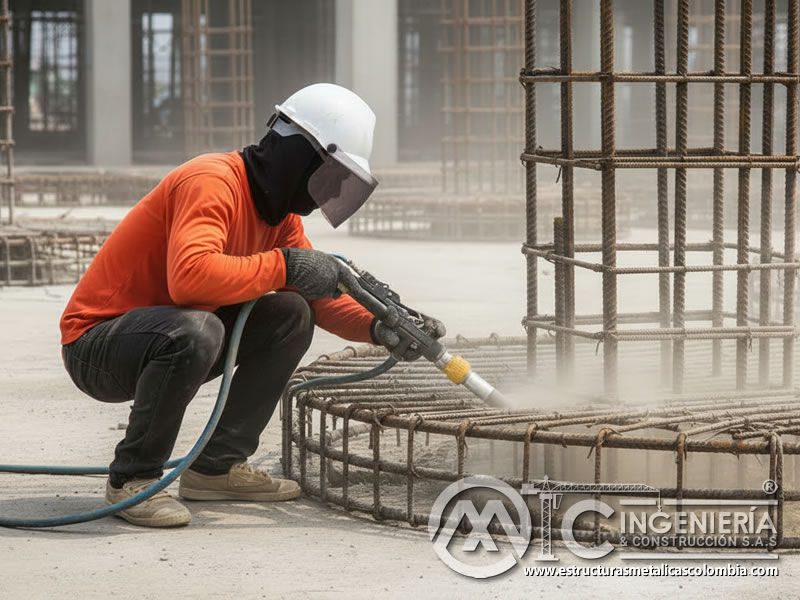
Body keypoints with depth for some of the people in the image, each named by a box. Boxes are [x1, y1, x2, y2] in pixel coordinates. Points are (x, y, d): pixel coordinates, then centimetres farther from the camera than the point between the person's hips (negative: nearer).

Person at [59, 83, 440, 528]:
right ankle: (133, 479, -17)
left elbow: (317, 292, 8)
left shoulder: (280, 213, 7)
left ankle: (219, 467, 5)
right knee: (195, 331, -37)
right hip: (95, 346, -9)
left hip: (165, 336, 9)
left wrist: (377, 326, -10)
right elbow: (190, 276, -39)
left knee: (291, 316, 1)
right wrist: (283, 266, -31)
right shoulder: (212, 183, -23)